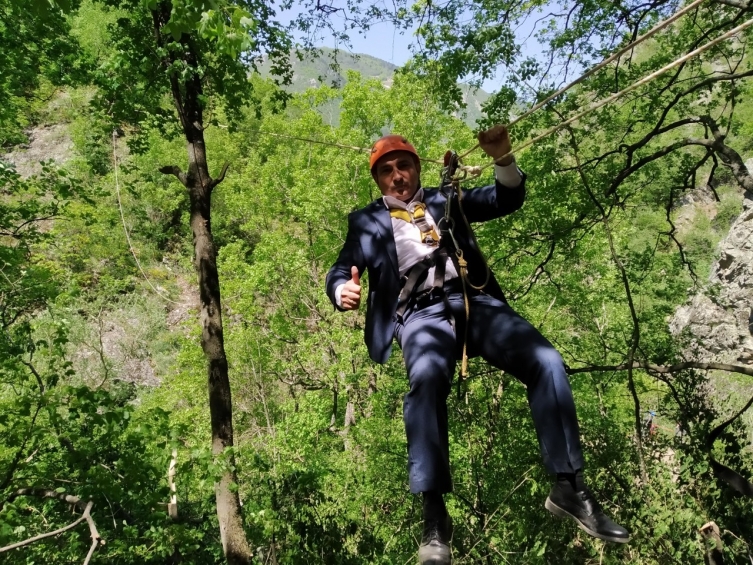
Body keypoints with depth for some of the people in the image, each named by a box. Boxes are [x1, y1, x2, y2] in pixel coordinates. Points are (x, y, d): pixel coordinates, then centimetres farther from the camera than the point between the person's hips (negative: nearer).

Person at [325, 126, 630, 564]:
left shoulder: (445, 199, 25)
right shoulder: (366, 221, 22)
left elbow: (509, 198, 18)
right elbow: (342, 270, 13)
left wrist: (503, 158, -4)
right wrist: (343, 290, -13)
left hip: (475, 302, 3)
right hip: (421, 314, -2)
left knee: (546, 361, -20)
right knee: (426, 379, -35)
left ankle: (570, 487, -11)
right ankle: (435, 516, -32)